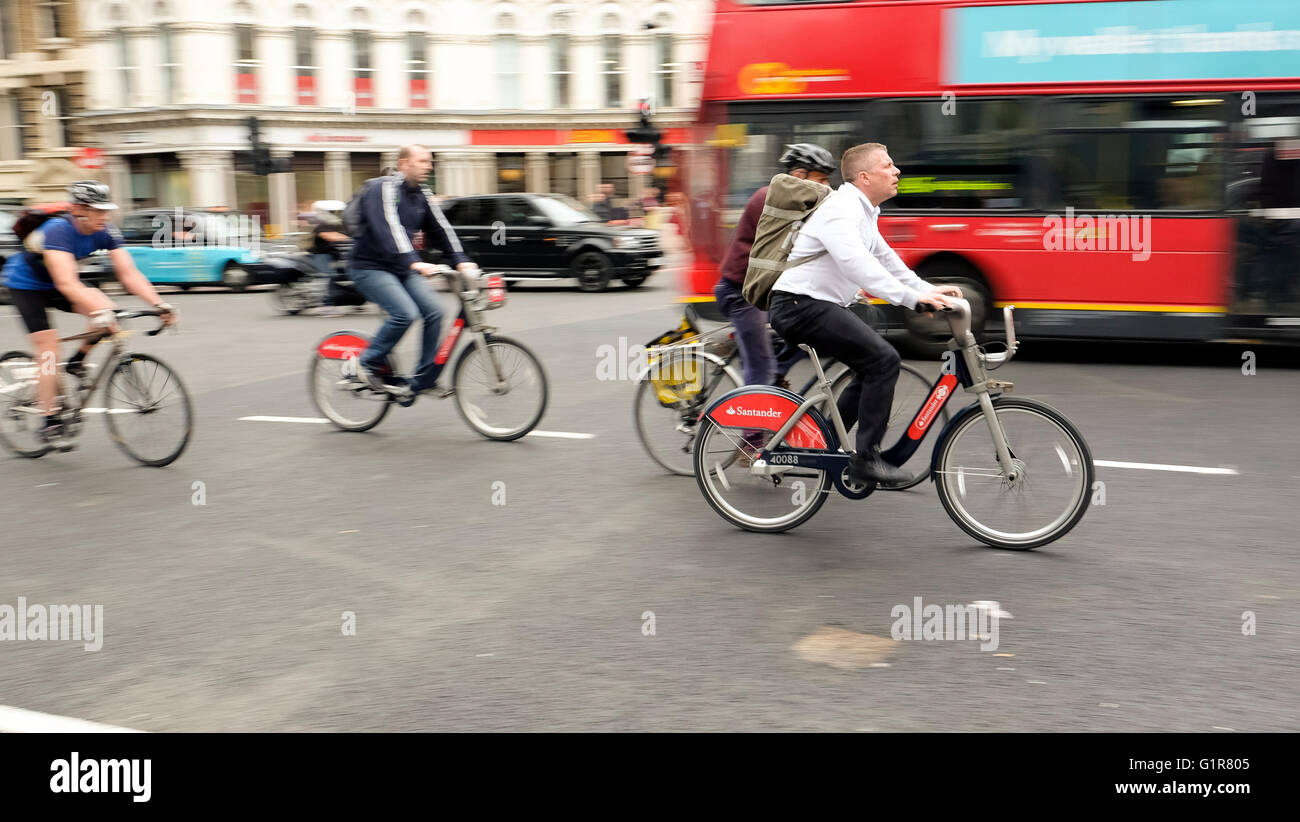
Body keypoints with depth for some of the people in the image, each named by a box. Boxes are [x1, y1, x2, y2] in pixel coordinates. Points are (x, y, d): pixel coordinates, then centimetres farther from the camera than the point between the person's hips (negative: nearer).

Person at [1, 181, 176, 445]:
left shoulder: (105, 232, -18)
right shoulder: (58, 231, -35)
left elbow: (128, 273, -20)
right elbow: (66, 283, -47)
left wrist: (159, 305, -33)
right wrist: (98, 312, -59)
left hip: (52, 286, 6)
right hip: (25, 285, -6)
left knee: (106, 309, -20)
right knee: (48, 350, -13)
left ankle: (77, 362, 2)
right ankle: (50, 423, -6)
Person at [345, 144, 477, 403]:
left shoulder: (422, 195, 9)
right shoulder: (384, 189, -16)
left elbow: (440, 229, 4)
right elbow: (389, 229, -30)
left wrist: (460, 260, -10)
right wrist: (413, 263, -42)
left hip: (401, 268, 8)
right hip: (369, 267, -7)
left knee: (433, 312, -10)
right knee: (405, 313, -26)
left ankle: (420, 381, -2)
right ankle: (367, 364, -6)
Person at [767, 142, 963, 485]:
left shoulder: (863, 213, 17)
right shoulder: (842, 207, -16)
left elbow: (886, 260, 21)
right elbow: (855, 261, -32)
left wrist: (930, 289, 8)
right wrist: (912, 297, -37)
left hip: (817, 305, 11)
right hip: (800, 305, -11)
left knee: (874, 367, 14)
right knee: (884, 360, -16)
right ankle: (866, 459, -10)